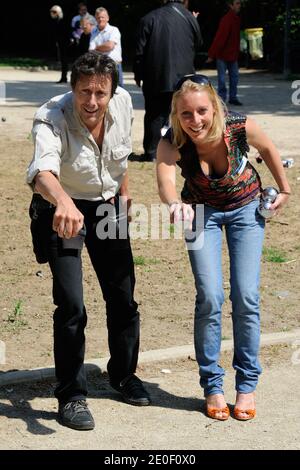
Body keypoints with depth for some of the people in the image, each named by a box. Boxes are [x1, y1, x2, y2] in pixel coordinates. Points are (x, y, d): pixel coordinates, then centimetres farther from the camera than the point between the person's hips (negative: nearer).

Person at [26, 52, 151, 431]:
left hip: (107, 207, 5)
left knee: (122, 297, 10)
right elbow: (43, 170, -49)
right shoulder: (51, 119, -29)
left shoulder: (123, 102, -13)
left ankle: (123, 374, 33)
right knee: (71, 306, -12)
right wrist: (63, 202, -69)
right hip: (62, 211, -4)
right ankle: (71, 395, 4)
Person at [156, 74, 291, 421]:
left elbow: (268, 149, -8)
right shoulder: (171, 144, -32)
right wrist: (175, 204, -74)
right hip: (203, 210, 0)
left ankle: (247, 384, 10)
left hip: (246, 206, 0)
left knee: (246, 297, -6)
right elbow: (165, 180, -53)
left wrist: (285, 188, 4)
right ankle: (212, 385, 7)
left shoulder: (241, 128, -31)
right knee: (210, 298, -10)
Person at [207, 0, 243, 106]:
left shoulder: (237, 19, 7)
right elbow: (219, 38, -21)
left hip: (233, 54, 8)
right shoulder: (226, 19, -18)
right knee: (222, 77, -1)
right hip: (222, 54, -8)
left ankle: (233, 97, 17)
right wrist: (211, 55, -22)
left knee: (234, 77, 9)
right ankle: (221, 98, 5)